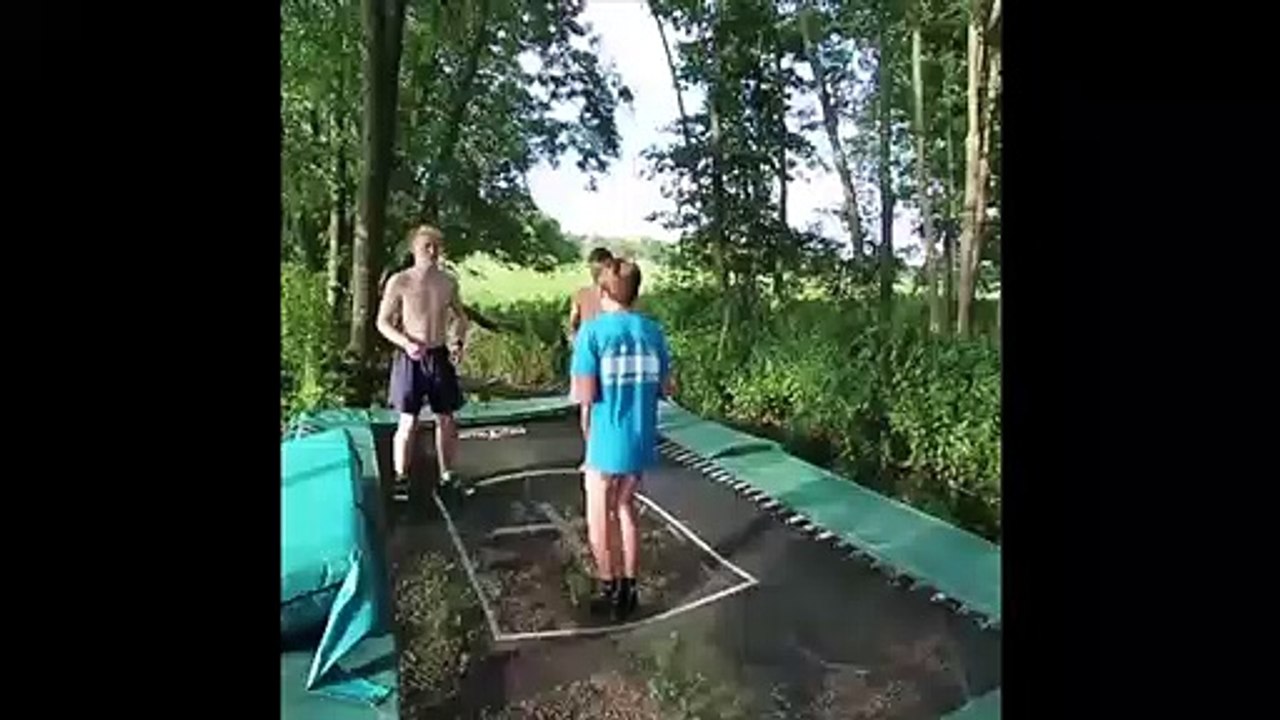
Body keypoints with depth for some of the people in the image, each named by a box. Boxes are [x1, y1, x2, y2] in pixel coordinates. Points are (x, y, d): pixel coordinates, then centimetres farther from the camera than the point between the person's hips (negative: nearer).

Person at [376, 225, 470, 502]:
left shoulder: (449, 282, 3)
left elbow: (460, 316, 17)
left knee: (446, 419, 8)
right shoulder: (399, 282, -8)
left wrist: (460, 343, -1)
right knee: (408, 421, -2)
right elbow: (383, 322, -4)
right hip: (410, 358, -4)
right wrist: (406, 344, -20)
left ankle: (447, 476, 22)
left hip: (440, 356, 4)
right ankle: (401, 479, 12)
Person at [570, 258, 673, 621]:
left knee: (598, 518, 16)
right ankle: (627, 588, 29)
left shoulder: (592, 330, -13)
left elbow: (585, 395, -17)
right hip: (642, 441, 5)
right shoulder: (653, 331, 0)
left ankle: (610, 589, 28)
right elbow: (665, 386, 5)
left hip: (606, 442, -4)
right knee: (626, 508, 23)